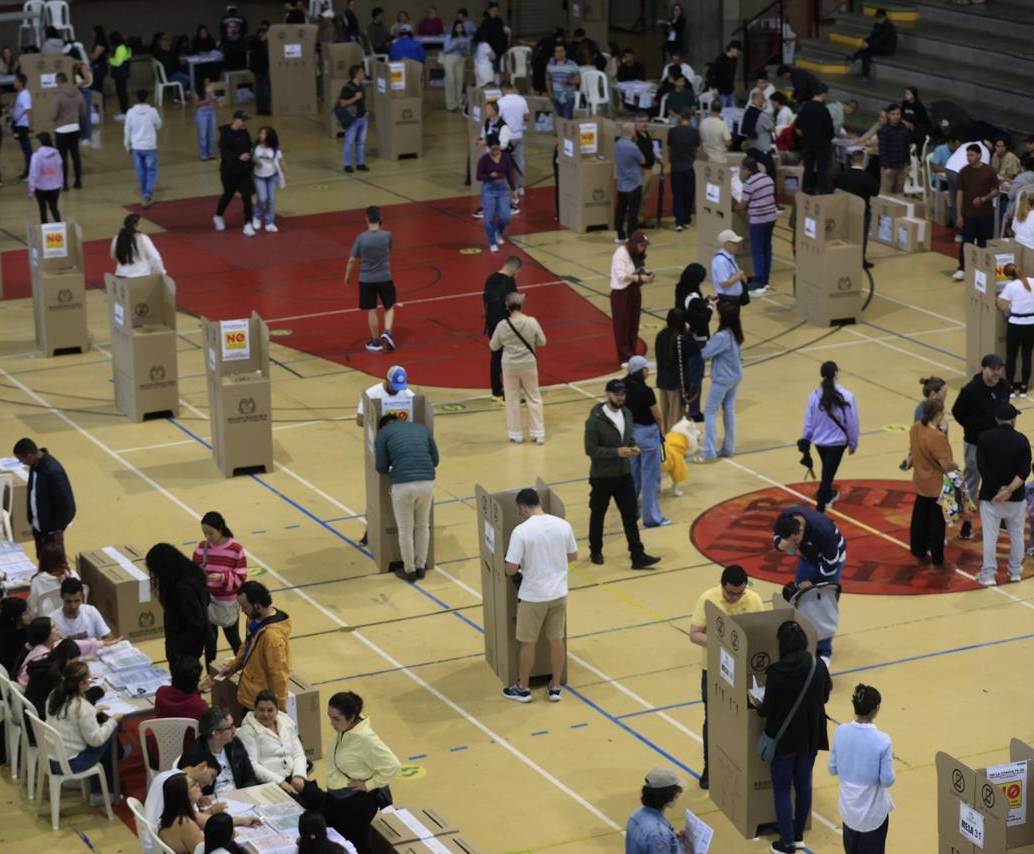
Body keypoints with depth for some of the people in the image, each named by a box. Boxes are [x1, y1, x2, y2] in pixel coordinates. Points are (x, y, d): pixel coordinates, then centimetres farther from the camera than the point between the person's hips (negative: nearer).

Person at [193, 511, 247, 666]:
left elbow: (241, 578, -15)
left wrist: (223, 577, -30)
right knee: (209, 639, 12)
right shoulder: (201, 547, -5)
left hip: (228, 603, -2)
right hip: (206, 602, 2)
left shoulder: (236, 550, -15)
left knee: (232, 638, 14)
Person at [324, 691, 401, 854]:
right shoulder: (342, 730, -5)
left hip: (358, 801, -8)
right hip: (335, 797, 8)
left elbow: (392, 766, -29)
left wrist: (369, 784, -21)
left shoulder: (365, 738, -29)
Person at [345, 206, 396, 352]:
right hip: (385, 278, 1)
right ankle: (387, 332, -5)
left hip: (366, 279, 0)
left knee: (371, 311, 10)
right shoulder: (387, 235, -10)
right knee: (389, 307, 17)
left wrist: (347, 276, 8)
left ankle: (376, 341, 18)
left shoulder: (361, 237, -13)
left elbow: (352, 260, -8)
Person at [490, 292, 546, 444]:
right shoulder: (531, 322, -16)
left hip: (510, 365, 0)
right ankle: (538, 433, 15)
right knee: (534, 398, 14)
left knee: (512, 399, 14)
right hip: (528, 364, 0)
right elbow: (542, 342, -3)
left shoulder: (502, 325, -15)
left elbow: (493, 347, -2)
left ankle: (515, 434, 18)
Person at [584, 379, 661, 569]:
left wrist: (633, 447, -6)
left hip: (624, 474, 5)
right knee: (598, 515, 12)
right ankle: (595, 551, 31)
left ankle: (638, 556, 5)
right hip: (602, 477, -5)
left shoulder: (626, 413, 2)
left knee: (631, 515, 3)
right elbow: (590, 449, -18)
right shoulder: (595, 420, -19)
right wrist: (617, 452, -26)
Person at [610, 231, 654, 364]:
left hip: (635, 292, 8)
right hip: (621, 293, -8)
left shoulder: (638, 255, 9)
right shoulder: (621, 253, -16)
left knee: (633, 325, 11)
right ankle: (624, 356, 2)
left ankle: (631, 354, 18)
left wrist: (646, 275, -7)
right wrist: (640, 278, -27)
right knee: (622, 325, -2)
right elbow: (622, 276, -22)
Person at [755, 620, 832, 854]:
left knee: (782, 789, 10)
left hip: (784, 738, -4)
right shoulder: (818, 666, -10)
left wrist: (758, 706, 6)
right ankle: (798, 835, 31)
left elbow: (767, 709, -16)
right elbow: (824, 697, 3)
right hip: (811, 736, 4)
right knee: (803, 784, 19)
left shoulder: (777, 672, -23)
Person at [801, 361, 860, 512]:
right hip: (837, 442, -3)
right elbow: (852, 423, -10)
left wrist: (805, 440, 11)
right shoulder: (846, 396, -19)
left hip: (819, 441, 3)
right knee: (828, 474, 0)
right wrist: (853, 442, 5)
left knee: (827, 470, 28)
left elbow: (808, 422, -5)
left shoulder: (814, 396, -12)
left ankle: (829, 494, 51)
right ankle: (819, 510, -4)